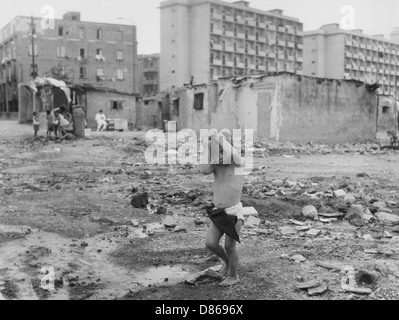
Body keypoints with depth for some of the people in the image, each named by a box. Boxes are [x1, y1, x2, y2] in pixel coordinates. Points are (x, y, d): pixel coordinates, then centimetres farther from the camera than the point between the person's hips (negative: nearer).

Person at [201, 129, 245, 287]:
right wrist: (206, 146, -18)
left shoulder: (238, 163, -10)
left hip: (234, 212, -5)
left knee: (229, 247, 2)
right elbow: (204, 170, -19)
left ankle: (233, 276, 28)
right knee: (210, 243, -2)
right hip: (218, 212, 5)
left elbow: (231, 154, -34)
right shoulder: (215, 164, 2)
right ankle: (227, 262, 29)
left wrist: (220, 137, -24)